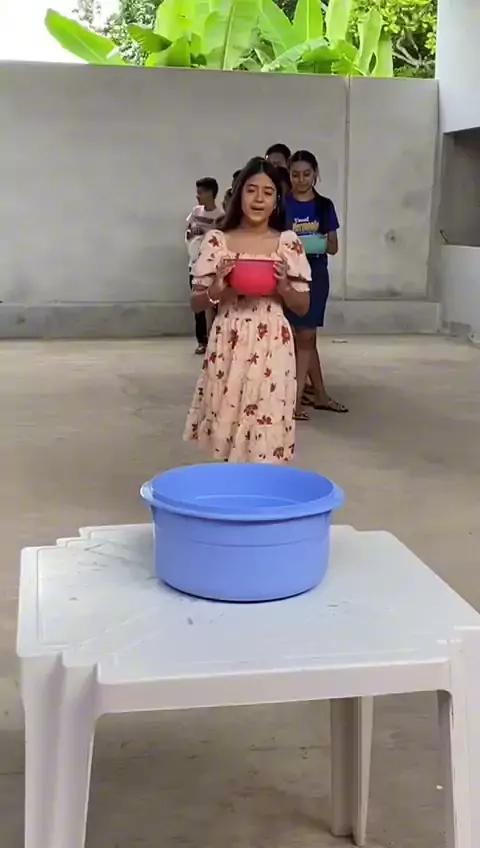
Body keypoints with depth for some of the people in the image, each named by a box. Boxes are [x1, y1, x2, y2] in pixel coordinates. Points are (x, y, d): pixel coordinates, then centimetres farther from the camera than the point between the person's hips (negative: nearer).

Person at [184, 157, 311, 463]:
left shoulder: (288, 243, 1)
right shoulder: (218, 242, 1)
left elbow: (303, 307, 6)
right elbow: (196, 304, 5)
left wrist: (284, 286, -12)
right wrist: (216, 289, -14)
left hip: (271, 350, 0)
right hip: (229, 349, 1)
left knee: (265, 440, -2)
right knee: (229, 437, 4)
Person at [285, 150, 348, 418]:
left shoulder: (325, 206, 5)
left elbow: (334, 246, 7)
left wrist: (323, 244, -15)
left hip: (316, 274, 2)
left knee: (305, 337, 5)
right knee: (304, 337, 3)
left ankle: (297, 397, 9)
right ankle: (319, 394, 12)